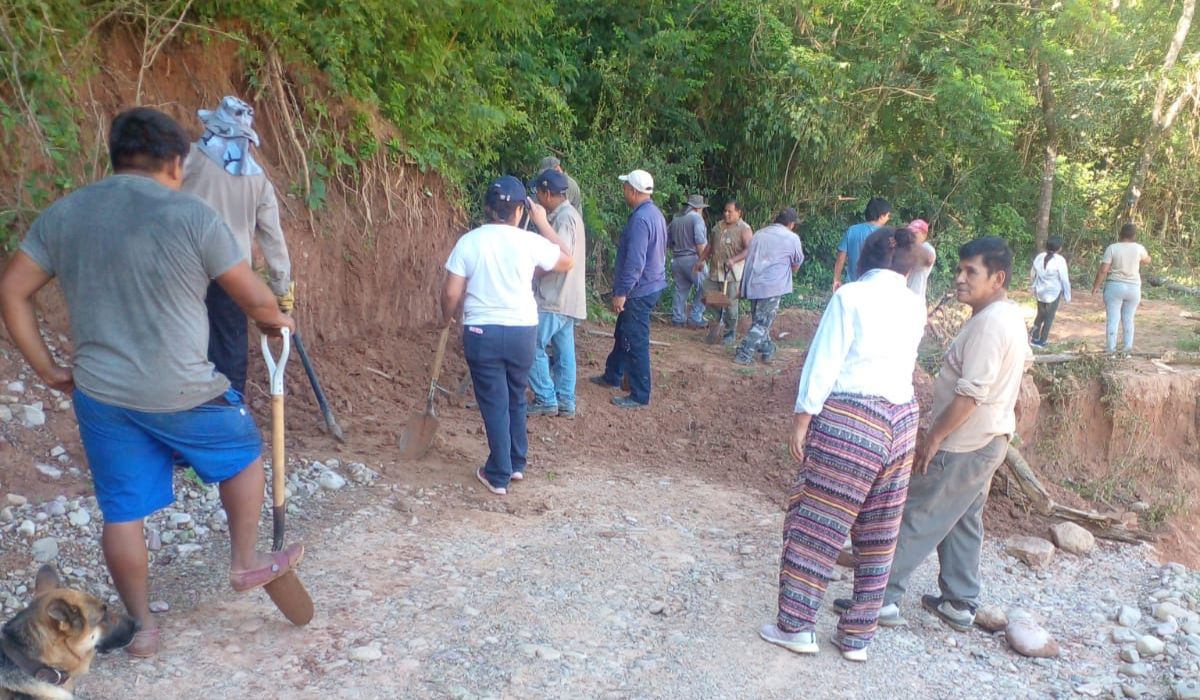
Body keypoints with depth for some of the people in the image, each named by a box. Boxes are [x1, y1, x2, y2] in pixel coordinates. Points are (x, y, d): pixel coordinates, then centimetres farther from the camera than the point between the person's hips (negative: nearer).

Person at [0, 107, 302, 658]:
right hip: (181, 394, -5)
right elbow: (254, 299, -7)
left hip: (98, 395, 5)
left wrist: (46, 369, 13)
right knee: (244, 455, 22)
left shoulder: (62, 214, 5)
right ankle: (245, 565, 32)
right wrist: (276, 320, 15)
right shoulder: (192, 215, -11)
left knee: (122, 511, 15)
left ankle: (141, 626, 29)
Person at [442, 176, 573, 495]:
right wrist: (543, 223, 12)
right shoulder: (529, 241, -6)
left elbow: (451, 293, -6)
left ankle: (498, 476, 12)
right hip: (523, 331, 2)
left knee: (494, 403, 6)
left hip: (482, 333, -1)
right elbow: (567, 261, 10)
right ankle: (517, 464, 31)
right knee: (516, 399, 20)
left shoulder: (468, 241, -7)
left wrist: (447, 317, 15)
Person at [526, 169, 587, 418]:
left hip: (555, 299, -10)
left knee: (533, 348, -4)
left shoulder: (564, 218, -17)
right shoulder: (567, 215, 15)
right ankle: (565, 403, 16)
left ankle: (546, 400, 3)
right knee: (564, 351, 11)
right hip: (564, 297, 10)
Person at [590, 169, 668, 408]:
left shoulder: (640, 219, -22)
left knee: (635, 343, -3)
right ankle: (612, 376, 38)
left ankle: (640, 396, 5)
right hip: (650, 285, 10)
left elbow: (635, 262, -26)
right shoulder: (655, 214, 10)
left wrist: (622, 292, -21)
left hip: (639, 290, -10)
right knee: (622, 335, 23)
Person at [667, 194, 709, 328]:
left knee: (681, 290, 13)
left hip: (677, 260, 7)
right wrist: (702, 259, -18)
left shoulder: (675, 219, 13)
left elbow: (667, 238, 16)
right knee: (703, 288, 0)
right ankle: (695, 318, -4)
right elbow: (700, 240, -19)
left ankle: (678, 318, 15)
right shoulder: (696, 218, -8)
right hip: (692, 259, -7)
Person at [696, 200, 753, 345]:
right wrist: (701, 259, 16)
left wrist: (733, 260, -29)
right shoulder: (719, 226, 12)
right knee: (708, 296, 4)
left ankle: (731, 334, 15)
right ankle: (721, 317, 32)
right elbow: (711, 244, 22)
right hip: (715, 270, 6)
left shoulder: (744, 229, -9)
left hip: (732, 272, -6)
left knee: (730, 303, 0)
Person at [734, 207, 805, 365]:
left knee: (760, 320, 19)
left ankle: (767, 350, 31)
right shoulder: (792, 238, -2)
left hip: (752, 284, 6)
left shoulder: (759, 234, 14)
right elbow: (797, 263, 8)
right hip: (771, 286, -6)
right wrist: (789, 273, 27)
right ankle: (744, 355, -6)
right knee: (762, 323, -1)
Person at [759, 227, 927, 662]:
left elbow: (823, 363, -11)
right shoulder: (915, 307, 9)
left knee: (814, 523, 5)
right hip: (902, 419, 6)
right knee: (878, 537, 12)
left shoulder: (850, 296, -7)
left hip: (849, 418, -6)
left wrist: (802, 419, -7)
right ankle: (857, 637, 23)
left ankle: (796, 626, 12)